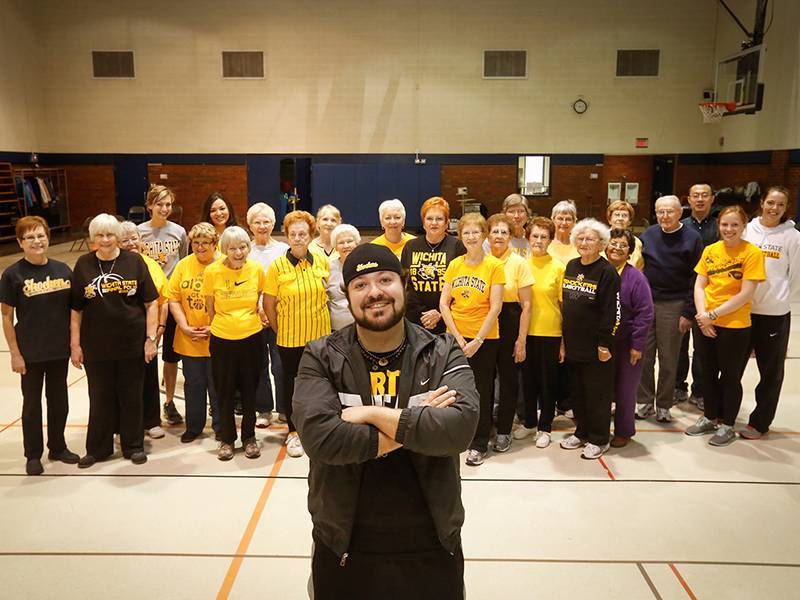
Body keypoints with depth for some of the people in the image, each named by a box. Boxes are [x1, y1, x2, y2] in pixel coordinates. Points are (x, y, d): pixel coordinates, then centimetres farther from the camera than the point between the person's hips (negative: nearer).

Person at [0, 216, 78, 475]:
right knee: (32, 402, 10)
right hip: (31, 352, -3)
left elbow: (73, 308, 8)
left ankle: (58, 447, 32)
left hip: (60, 349, 3)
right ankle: (33, 455, 25)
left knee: (59, 400, 15)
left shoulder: (62, 270, 1)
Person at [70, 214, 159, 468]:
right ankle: (97, 448, 27)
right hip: (96, 346, 1)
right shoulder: (84, 265, 2)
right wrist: (75, 344, 1)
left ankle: (134, 446, 26)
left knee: (131, 397, 10)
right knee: (100, 397, 11)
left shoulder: (134, 261, -2)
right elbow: (76, 309, 4)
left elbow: (151, 303, -2)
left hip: (132, 344, -1)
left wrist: (151, 338, -6)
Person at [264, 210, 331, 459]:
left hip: (319, 334, 2)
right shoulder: (277, 266, -8)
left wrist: (319, 320, 7)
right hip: (290, 337, -2)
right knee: (292, 383, 10)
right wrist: (279, 330, -1)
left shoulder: (322, 261, -1)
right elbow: (269, 304, -3)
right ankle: (294, 432, 25)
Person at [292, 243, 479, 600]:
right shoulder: (321, 358, -7)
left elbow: (461, 427, -22)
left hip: (431, 546, 1)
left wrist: (372, 414, -22)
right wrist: (416, 425, -19)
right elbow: (319, 437, -22)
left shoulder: (443, 353, -6)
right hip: (343, 547, 0)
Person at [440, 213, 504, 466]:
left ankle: (479, 444, 19)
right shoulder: (454, 265, 4)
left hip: (484, 338, -3)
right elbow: (443, 303, 2)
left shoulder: (494, 265, -6)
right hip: (456, 336, 3)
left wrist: (477, 340, -13)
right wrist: (457, 337, -7)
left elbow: (495, 307, -10)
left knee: (482, 391, 6)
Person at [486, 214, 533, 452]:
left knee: (509, 378, 7)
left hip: (509, 324, -1)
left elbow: (526, 305, -4)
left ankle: (504, 430, 22)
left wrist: (521, 340, -7)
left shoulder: (519, 262, -3)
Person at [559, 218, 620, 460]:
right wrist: (564, 339, 14)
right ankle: (582, 432, 32)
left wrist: (605, 344, -17)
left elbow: (612, 311, -15)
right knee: (576, 391, 16)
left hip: (595, 346, -7)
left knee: (597, 394, 4)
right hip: (573, 344, 7)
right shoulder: (571, 267, 10)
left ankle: (598, 440, 18)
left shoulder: (607, 272, -11)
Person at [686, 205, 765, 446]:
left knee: (730, 377, 9)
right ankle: (710, 418, 36)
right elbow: (699, 285, 4)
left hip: (735, 326, -5)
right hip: (705, 324, 5)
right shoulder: (710, 250, 4)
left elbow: (746, 294, -15)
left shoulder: (752, 253, -10)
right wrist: (702, 313, -10)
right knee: (708, 373, 17)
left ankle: (727, 425, 26)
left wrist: (713, 314, -16)